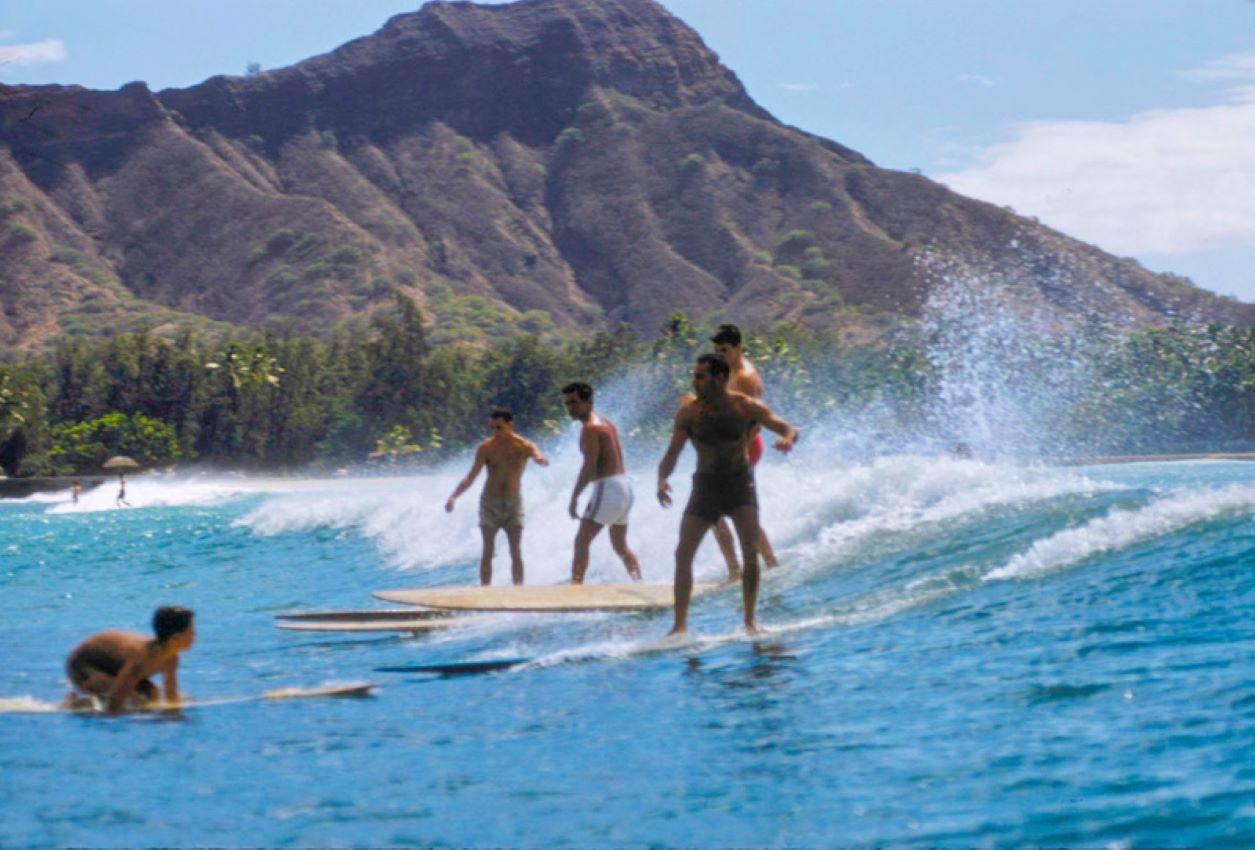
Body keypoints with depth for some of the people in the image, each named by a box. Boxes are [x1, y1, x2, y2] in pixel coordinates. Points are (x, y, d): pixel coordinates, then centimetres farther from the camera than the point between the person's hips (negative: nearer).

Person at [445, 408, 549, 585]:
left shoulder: (524, 446, -7)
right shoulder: (486, 448, -6)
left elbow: (537, 456, -27)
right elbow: (470, 478, -6)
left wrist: (541, 460, -52)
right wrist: (453, 497, -19)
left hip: (513, 503, 0)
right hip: (490, 502, 0)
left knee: (516, 552, -6)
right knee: (488, 550, -4)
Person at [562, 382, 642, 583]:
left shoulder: (591, 428, -11)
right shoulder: (606, 423, 18)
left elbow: (589, 467, -19)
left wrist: (574, 498, -18)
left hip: (607, 488, -10)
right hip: (625, 486, 10)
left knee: (582, 541, -12)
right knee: (621, 546, 21)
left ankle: (576, 585, -21)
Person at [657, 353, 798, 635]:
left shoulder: (747, 407, -8)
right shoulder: (688, 413, -6)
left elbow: (789, 429, -9)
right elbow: (673, 452, -6)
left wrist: (787, 439, -34)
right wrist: (662, 479, -26)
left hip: (740, 482, -1)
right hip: (706, 484, 1)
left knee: (750, 550, -13)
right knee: (683, 553, -7)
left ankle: (750, 620, -1)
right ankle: (680, 625, -1)